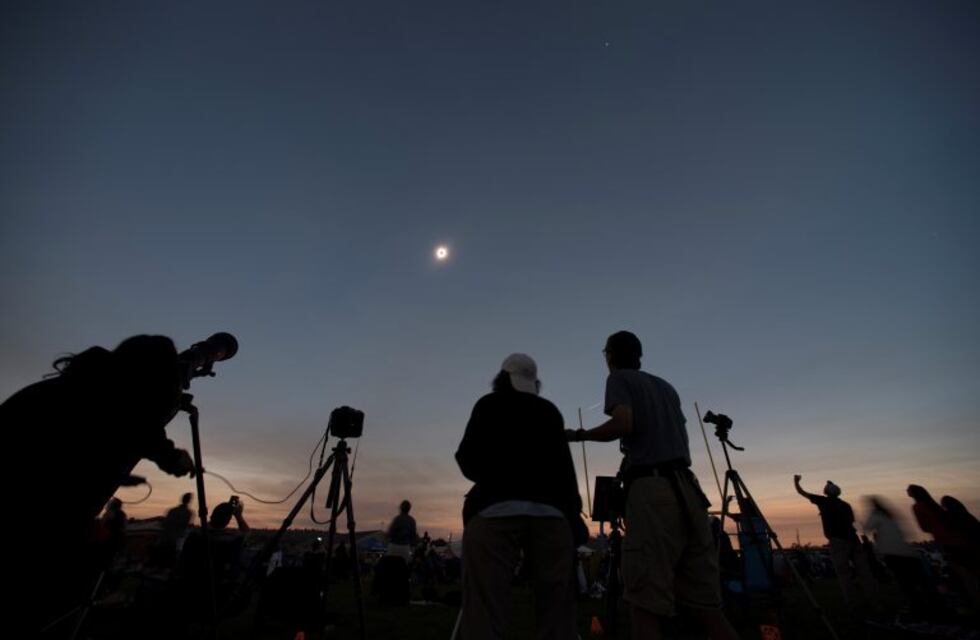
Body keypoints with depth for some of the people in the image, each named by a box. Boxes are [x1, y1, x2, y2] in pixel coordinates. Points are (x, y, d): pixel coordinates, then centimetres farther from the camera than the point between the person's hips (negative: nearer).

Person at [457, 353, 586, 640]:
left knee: (485, 611, -3)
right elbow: (564, 466, 14)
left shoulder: (489, 405, 11)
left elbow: (467, 459, 8)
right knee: (557, 611, 9)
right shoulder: (550, 411, 20)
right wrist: (573, 514, 16)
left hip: (494, 510, -3)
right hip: (551, 512, 4)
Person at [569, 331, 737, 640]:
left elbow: (623, 424, -13)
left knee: (645, 602, -4)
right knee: (706, 603, 11)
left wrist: (579, 435, 1)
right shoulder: (665, 386, 24)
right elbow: (680, 436, 24)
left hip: (652, 489, -7)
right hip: (686, 487, 8)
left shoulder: (619, 379, 4)